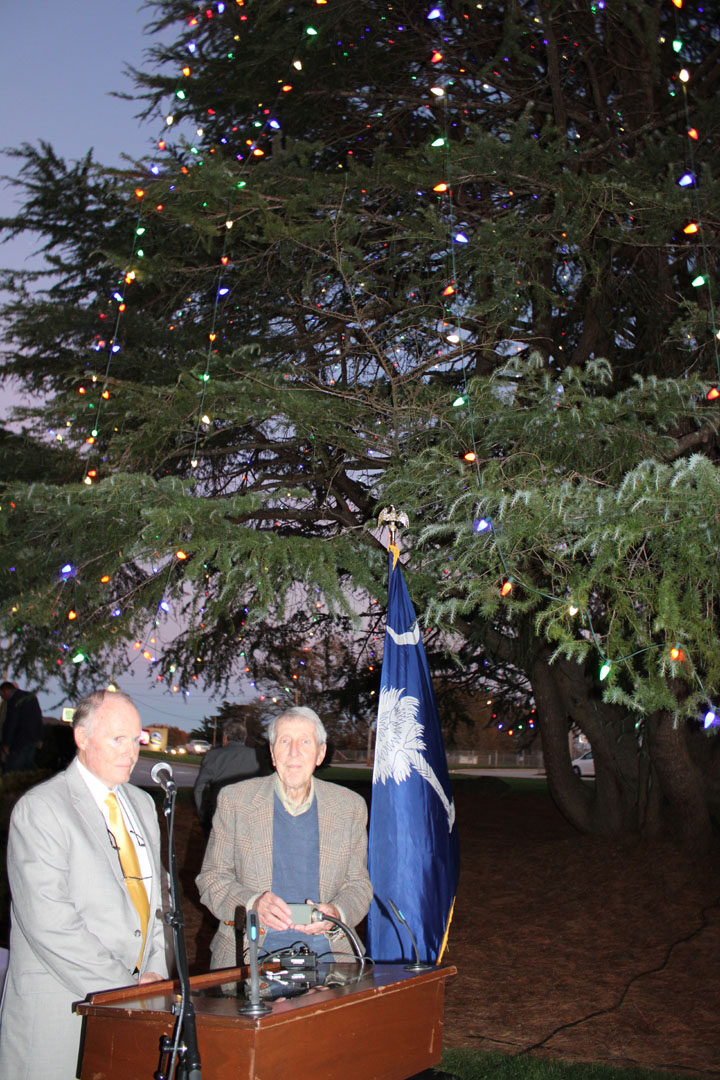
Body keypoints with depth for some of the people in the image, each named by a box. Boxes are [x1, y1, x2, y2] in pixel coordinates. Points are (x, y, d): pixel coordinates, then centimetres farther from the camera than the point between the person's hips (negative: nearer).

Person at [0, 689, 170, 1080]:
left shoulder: (142, 803, 12)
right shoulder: (39, 809, -11)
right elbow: (49, 923, -18)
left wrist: (155, 971, 0)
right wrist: (125, 989, -17)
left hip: (137, 998, 6)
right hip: (60, 1006, -5)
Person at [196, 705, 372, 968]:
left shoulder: (350, 806, 9)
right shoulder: (234, 800, 5)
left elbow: (358, 885, 14)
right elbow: (212, 878, 6)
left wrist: (335, 914, -9)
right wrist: (252, 904, -14)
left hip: (324, 952, 2)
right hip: (247, 953, -2)